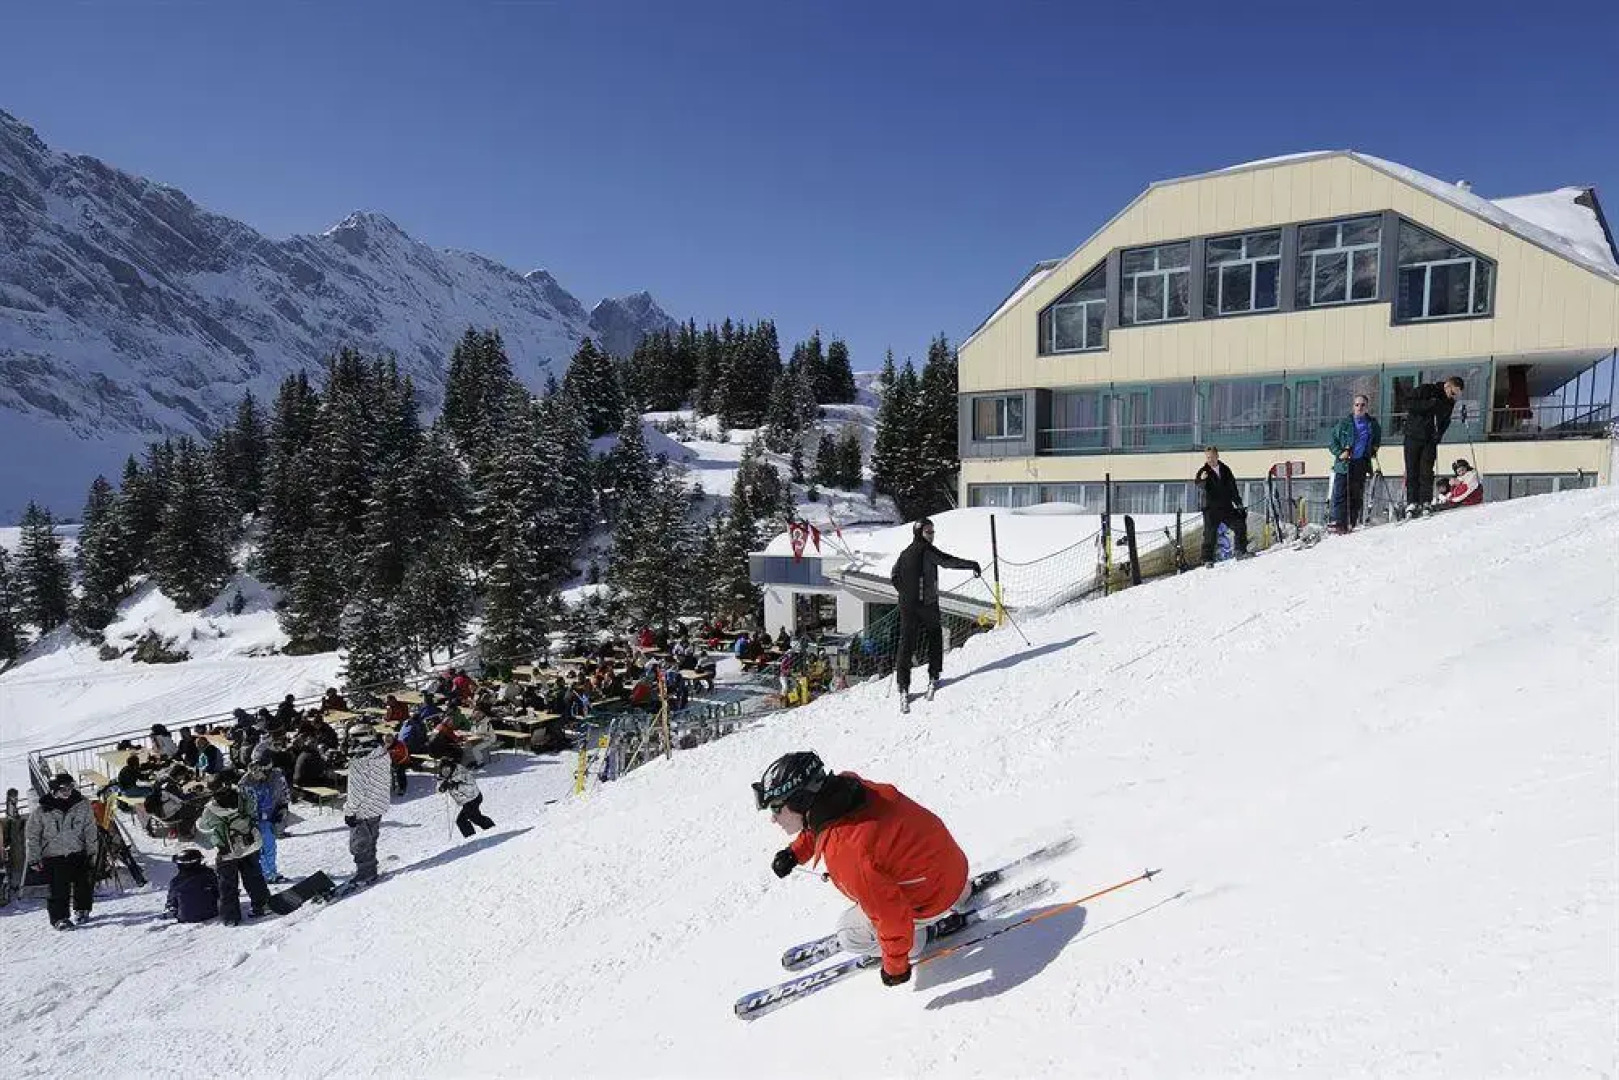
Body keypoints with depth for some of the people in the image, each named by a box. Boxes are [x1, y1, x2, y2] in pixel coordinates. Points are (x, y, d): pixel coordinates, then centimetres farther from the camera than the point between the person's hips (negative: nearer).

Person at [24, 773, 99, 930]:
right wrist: (34, 859, 0)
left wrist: (92, 851, 4)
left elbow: (90, 829, 3)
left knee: (83, 884, 6)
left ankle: (82, 910, 28)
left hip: (78, 853, 2)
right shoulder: (42, 810, -10)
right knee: (58, 889, -7)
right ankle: (59, 918, 7)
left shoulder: (82, 804, -6)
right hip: (53, 856, -2)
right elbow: (31, 835, 1)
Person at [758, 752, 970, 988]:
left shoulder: (843, 852, -37)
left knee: (850, 934, 6)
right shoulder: (846, 785, -13)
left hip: (935, 897, -7)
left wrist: (895, 966, -12)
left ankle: (928, 934, 15)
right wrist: (795, 852, 6)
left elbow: (891, 917, -28)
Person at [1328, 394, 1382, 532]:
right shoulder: (1344, 423, 6)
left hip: (1361, 465, 2)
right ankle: (1338, 523, -16)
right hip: (1343, 464, -2)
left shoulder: (1373, 425, 12)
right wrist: (1340, 453, -8)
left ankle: (1350, 524, 6)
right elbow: (1332, 441, 7)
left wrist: (1372, 451, 9)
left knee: (1356, 496, 2)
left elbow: (1376, 442, 27)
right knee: (1339, 494, -12)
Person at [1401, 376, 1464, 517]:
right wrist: (1429, 404, -22)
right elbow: (1409, 405, -13)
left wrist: (1438, 434, -2)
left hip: (1430, 441, 3)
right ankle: (1411, 502, -4)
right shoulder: (1425, 390, -4)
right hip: (1414, 437, -3)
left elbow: (1445, 422, 15)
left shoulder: (1449, 403, 10)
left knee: (1426, 472, -7)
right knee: (1412, 471, -4)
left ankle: (1424, 503, -9)